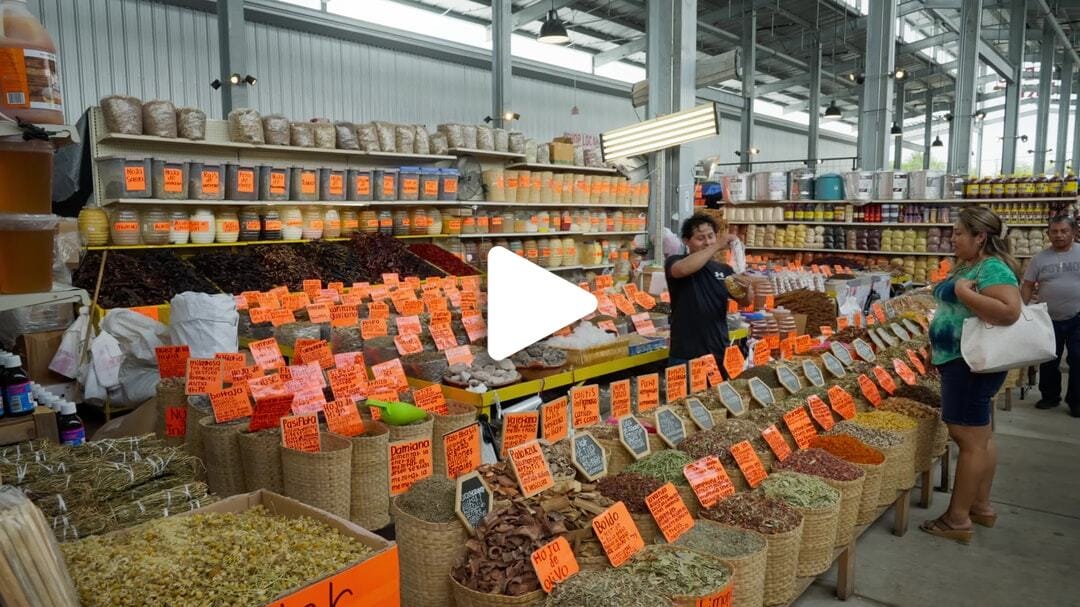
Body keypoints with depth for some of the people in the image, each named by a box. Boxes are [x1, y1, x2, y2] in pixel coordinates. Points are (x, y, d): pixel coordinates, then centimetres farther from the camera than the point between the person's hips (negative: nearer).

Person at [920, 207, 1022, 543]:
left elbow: (1009, 311, -31)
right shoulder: (967, 266, 14)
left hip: (972, 363, -11)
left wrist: (964, 292, -24)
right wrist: (938, 345, 18)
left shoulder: (993, 269, -17)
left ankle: (957, 519, 4)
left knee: (969, 438, -3)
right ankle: (981, 507, 29)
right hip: (959, 360, 11)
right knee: (980, 436, 17)